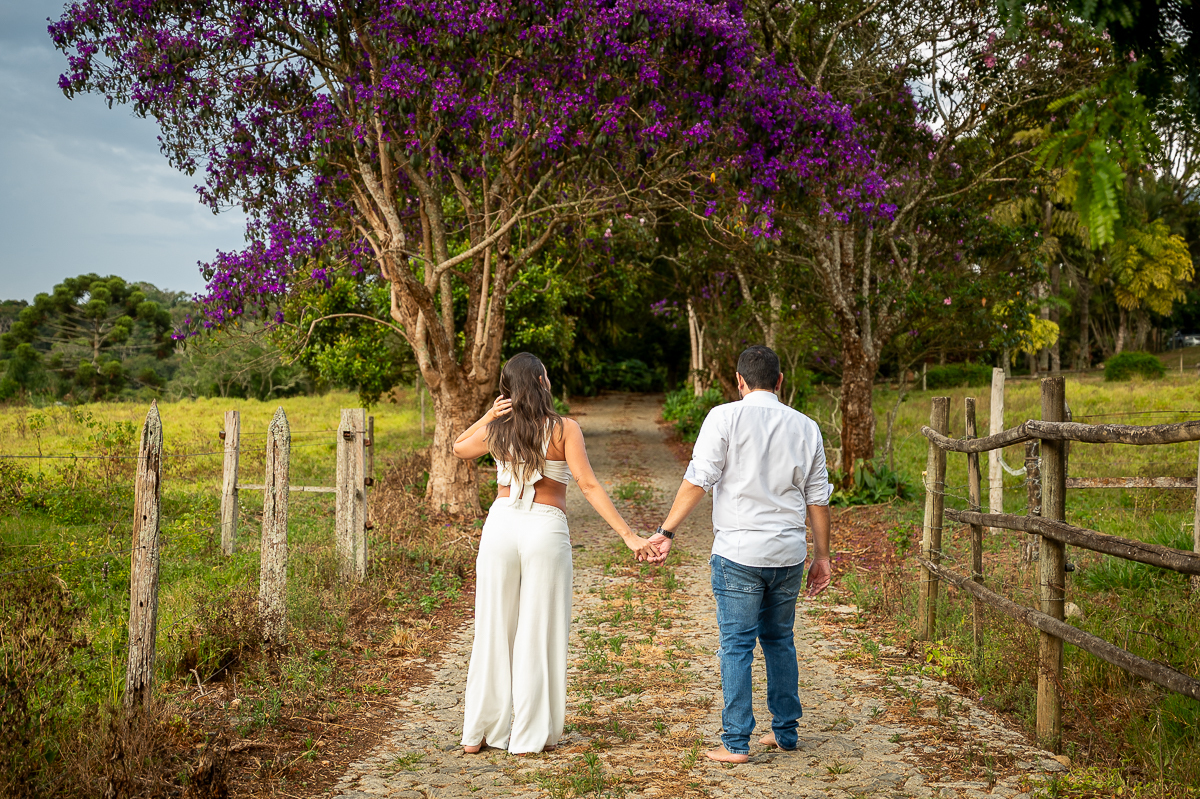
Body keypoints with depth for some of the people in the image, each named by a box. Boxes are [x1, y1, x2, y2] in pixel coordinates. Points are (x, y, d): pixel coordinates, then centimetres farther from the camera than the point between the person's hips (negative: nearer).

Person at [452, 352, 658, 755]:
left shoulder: (496, 431, 4)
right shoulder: (564, 429, -7)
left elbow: (458, 447, 24)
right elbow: (589, 486, -13)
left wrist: (488, 416, 10)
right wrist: (629, 535, -13)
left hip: (501, 523, 3)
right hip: (546, 530, -3)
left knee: (493, 630, 11)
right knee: (539, 633, 6)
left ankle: (478, 732, 17)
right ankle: (531, 735, 12)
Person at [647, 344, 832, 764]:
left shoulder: (725, 418, -5)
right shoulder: (805, 427, 8)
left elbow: (698, 479, -11)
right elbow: (817, 498, 10)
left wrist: (667, 531, -7)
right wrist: (822, 556, 16)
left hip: (739, 552, -4)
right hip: (789, 554, 4)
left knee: (737, 645, 1)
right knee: (780, 639, 17)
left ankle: (736, 742, 2)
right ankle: (785, 731, 23)